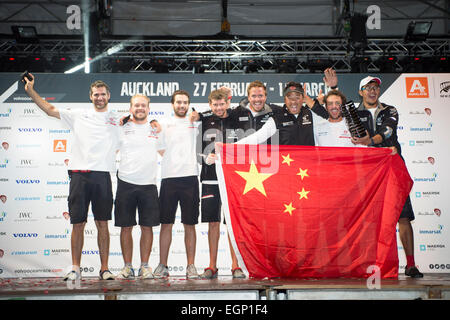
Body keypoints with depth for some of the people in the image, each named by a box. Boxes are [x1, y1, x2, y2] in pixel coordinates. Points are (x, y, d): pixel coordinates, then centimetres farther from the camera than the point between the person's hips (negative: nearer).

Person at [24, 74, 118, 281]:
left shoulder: (118, 120, 11)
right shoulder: (79, 115, 13)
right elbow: (51, 110, 14)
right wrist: (31, 91, 9)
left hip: (102, 176, -1)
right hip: (79, 174, 1)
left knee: (102, 223, 2)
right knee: (77, 223, 3)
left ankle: (104, 269, 9)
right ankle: (75, 268, 12)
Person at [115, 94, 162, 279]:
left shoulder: (156, 130, 12)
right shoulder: (122, 129, 6)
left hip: (148, 184, 1)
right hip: (126, 183, -1)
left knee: (147, 227, 2)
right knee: (126, 227, 2)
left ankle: (145, 266, 11)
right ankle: (127, 266, 12)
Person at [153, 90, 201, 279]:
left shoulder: (195, 123, 12)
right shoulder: (164, 125, 13)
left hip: (190, 178, 0)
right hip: (169, 178, 0)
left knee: (190, 225, 3)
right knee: (166, 224, 3)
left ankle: (191, 266, 9)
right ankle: (163, 266, 10)